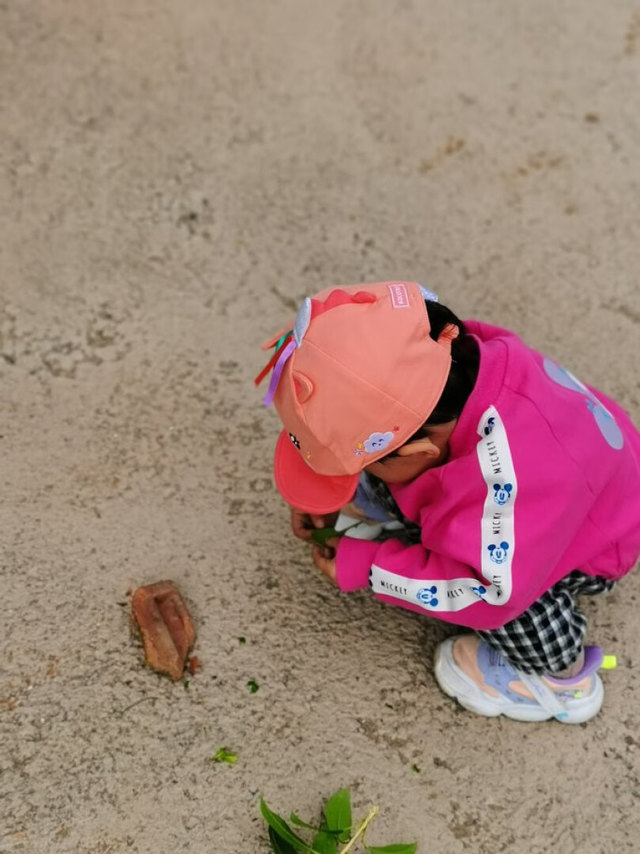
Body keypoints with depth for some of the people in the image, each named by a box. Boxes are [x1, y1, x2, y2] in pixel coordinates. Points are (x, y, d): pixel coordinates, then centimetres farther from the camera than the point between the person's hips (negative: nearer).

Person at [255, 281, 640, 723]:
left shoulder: (509, 477, -48)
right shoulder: (444, 357, -30)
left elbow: (490, 593, -36)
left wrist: (362, 567, -27)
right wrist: (330, 496, -12)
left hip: (587, 541, -5)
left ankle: (562, 676, -2)